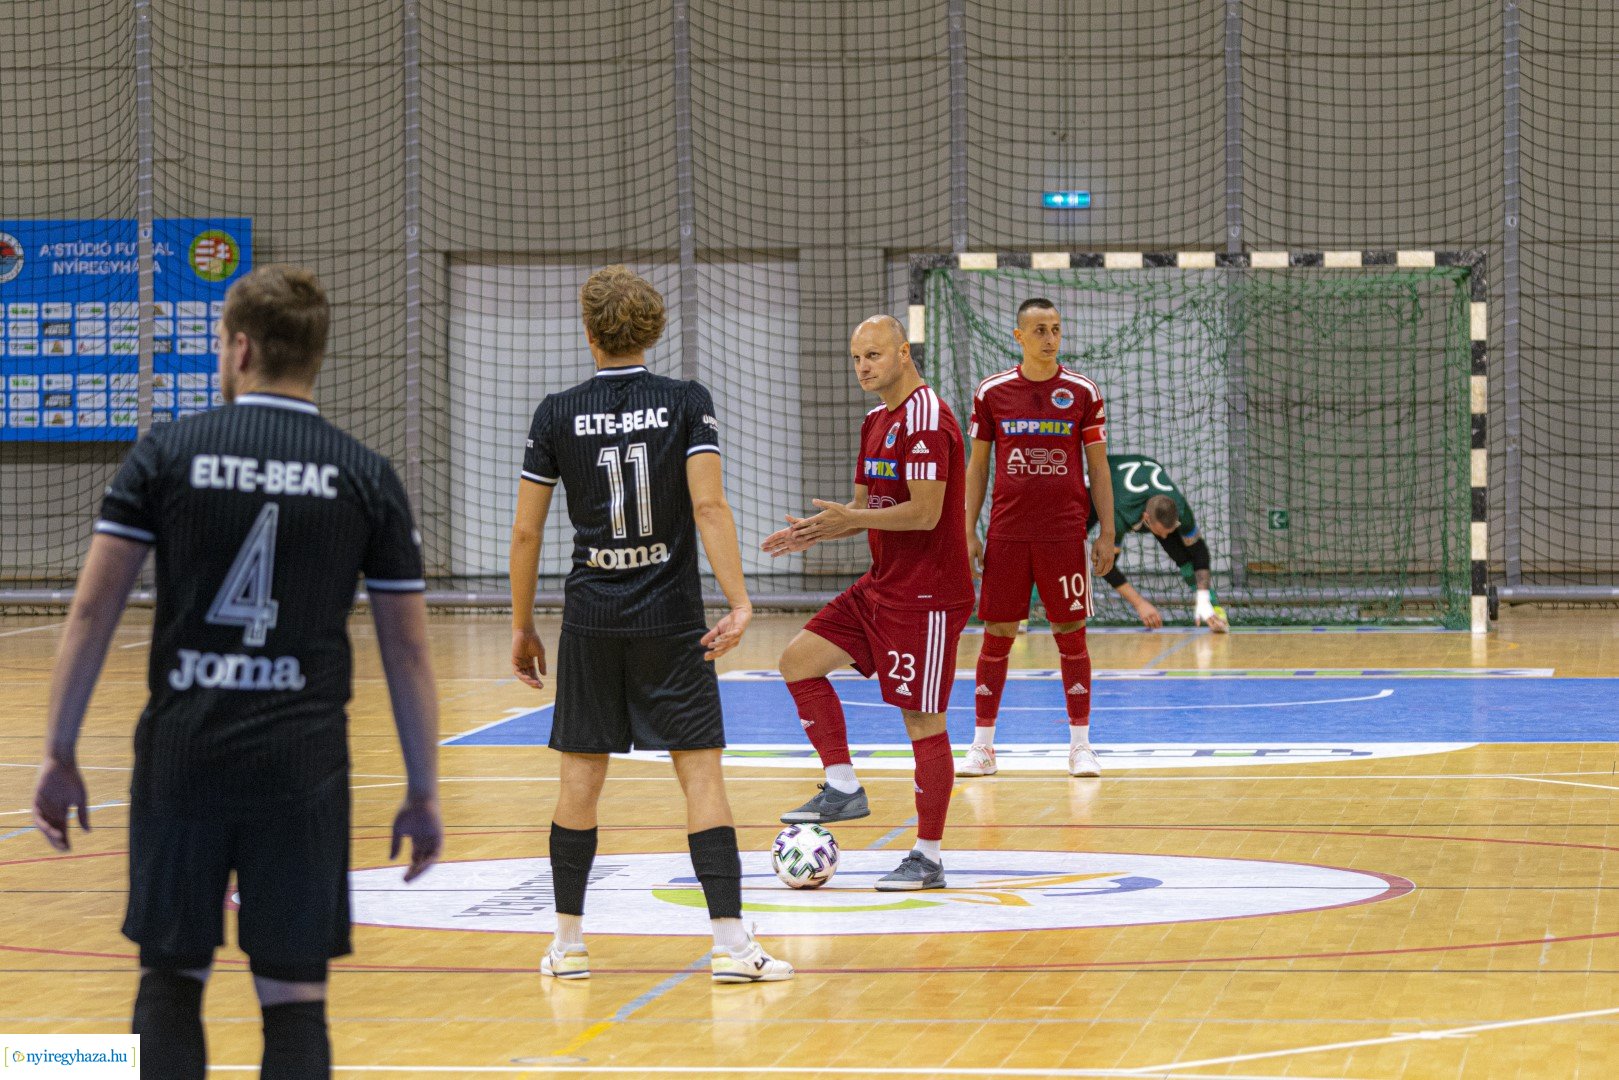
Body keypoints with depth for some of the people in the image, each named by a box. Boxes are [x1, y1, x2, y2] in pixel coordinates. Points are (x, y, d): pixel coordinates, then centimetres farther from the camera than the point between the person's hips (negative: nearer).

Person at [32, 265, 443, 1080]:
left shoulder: (167, 454, 2)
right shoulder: (365, 478, 3)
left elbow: (91, 611, -2)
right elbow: (408, 652, 3)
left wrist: (59, 756, 3)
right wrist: (423, 794, 10)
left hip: (181, 757, 0)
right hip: (302, 762, 0)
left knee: (170, 979, 13)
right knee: (293, 996, 4)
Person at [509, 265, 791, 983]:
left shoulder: (558, 414, 1)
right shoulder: (687, 404, -3)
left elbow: (525, 531, 2)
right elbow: (708, 506, -13)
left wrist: (521, 628, 11)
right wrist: (739, 603, -13)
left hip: (591, 620, 1)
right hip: (672, 622, -1)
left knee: (581, 776, 9)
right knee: (701, 771, -2)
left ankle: (568, 943, 14)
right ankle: (731, 943, -9)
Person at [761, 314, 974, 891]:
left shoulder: (926, 417, -16)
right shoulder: (877, 422, 14)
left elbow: (924, 512, -23)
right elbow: (865, 507, 19)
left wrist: (850, 519, -21)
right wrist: (816, 530, 1)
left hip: (926, 599, -10)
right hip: (881, 588, 10)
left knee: (923, 723, -5)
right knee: (799, 660, 7)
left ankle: (929, 858, 3)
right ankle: (843, 788, 11)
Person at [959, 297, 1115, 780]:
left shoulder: (1083, 392, 1)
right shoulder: (991, 392, 3)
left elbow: (1098, 467, 4)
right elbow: (977, 465, 9)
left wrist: (1107, 534, 0)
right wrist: (969, 531, 4)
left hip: (1065, 534, -1)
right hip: (1006, 535, 1)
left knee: (1071, 634, 1)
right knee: (997, 634, 2)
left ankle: (1080, 745, 8)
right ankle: (982, 745, 9)